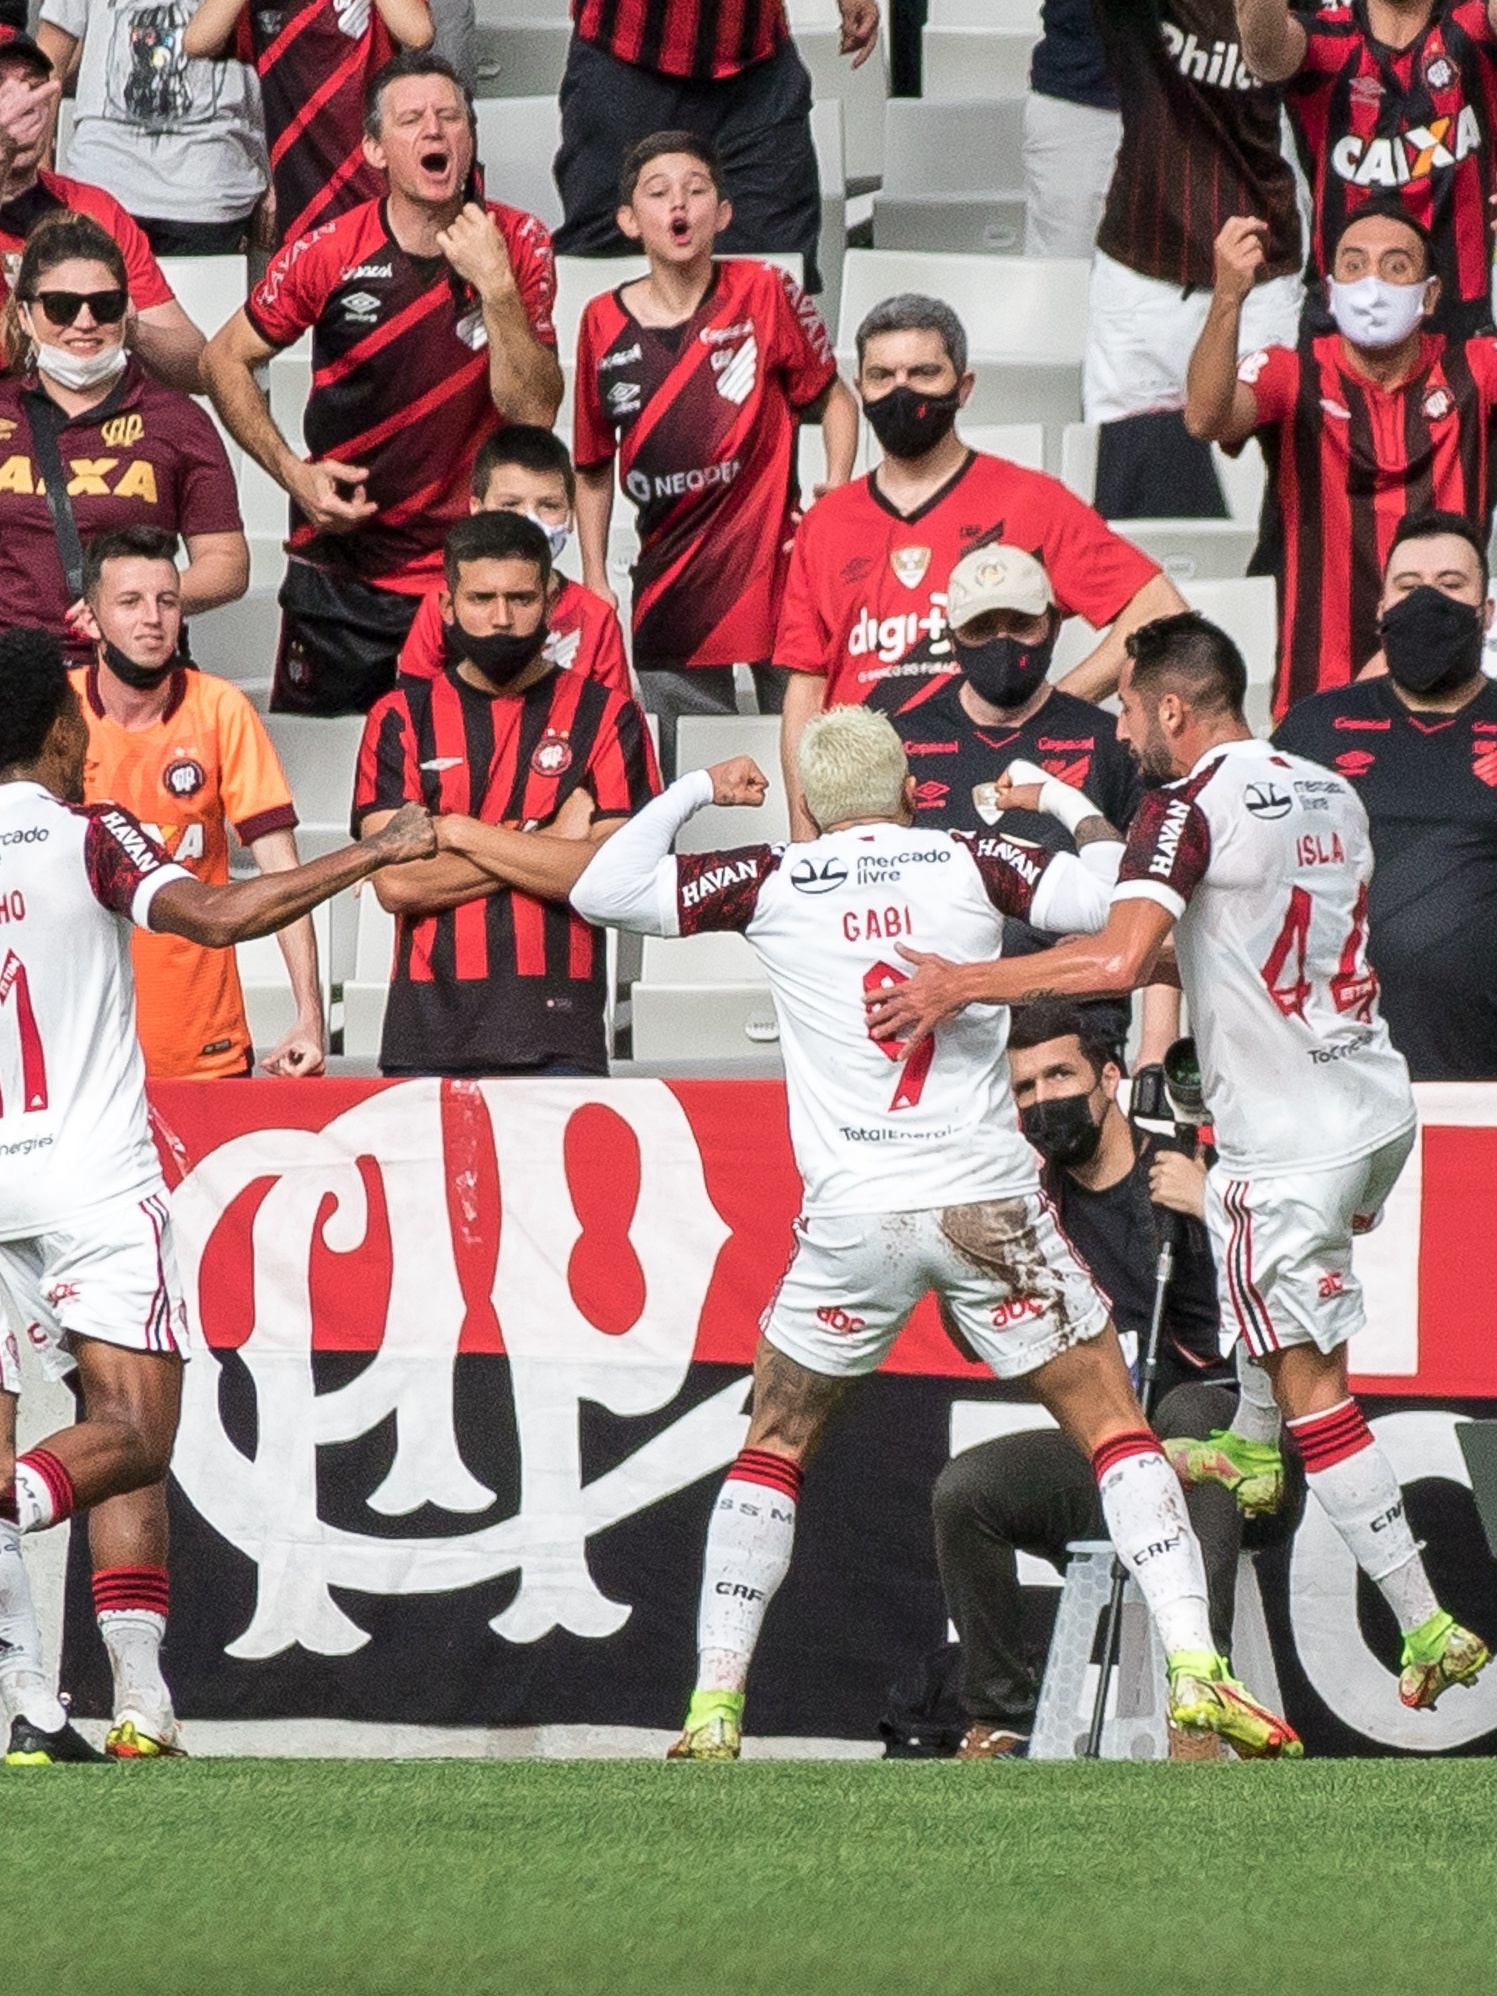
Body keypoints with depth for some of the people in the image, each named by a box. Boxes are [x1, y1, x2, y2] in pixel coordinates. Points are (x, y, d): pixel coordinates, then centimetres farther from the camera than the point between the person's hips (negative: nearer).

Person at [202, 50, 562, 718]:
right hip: (343, 578, 0)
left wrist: (496, 287, -24)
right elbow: (225, 360, 4)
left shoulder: (518, 246, -6)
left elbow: (535, 413, -13)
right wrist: (293, 473, -8)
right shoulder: (328, 254, -9)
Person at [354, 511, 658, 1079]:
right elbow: (396, 882, -3)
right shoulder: (401, 718, 10)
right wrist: (547, 845, -4)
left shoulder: (605, 718, 8)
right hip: (429, 1033, 1)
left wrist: (459, 832, -5)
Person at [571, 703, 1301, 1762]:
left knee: (775, 1448, 17)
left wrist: (695, 790, 21)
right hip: (988, 1200, -1)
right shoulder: (971, 862, 3)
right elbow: (1110, 898, -4)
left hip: (851, 1217, 1)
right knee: (1114, 1426, 7)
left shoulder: (773, 881, 4)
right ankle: (1195, 1668, -5)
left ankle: (715, 1705, 10)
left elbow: (602, 888, 6)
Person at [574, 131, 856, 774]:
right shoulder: (605, 324, 1)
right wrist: (594, 578, 9)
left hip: (772, 558, -2)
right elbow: (593, 466, 12)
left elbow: (833, 396, 7)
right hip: (669, 583, 2)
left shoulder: (761, 294, -4)